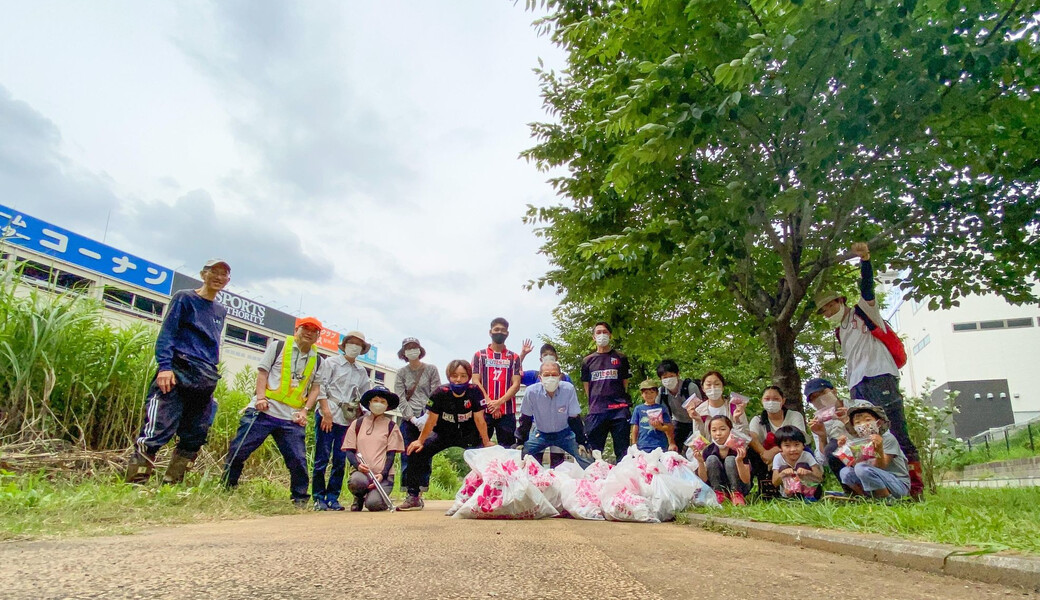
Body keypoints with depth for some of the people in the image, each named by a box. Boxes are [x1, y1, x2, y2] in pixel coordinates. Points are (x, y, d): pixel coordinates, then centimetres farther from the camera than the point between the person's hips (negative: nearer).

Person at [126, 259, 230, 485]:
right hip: (177, 375, -6)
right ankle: (134, 484, -11)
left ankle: (171, 485, 10)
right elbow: (166, 333, -4)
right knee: (158, 431, -15)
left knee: (194, 438, 4)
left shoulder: (221, 311, 21)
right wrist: (164, 366, -17)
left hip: (205, 382, 6)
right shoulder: (184, 298, 5)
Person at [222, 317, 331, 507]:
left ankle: (300, 500, 12)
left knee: (298, 460, -3)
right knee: (238, 451, -2)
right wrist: (260, 397, -11)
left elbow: (316, 388, 12)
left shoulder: (318, 361, 14)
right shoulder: (278, 347, 7)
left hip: (292, 419, 2)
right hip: (263, 411, -2)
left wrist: (305, 410, -1)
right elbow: (262, 372, 2)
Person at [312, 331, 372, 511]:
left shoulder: (361, 372, 17)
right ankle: (319, 498, 6)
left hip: (348, 420, 4)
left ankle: (332, 498, 13)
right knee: (322, 459, -3)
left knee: (340, 461, 5)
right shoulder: (331, 363, 5)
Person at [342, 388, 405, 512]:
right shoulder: (357, 424, 12)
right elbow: (349, 450, 8)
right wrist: (358, 465, -13)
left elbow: (391, 454, 3)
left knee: (373, 504, -25)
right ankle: (359, 497, 3)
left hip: (383, 475, -1)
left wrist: (382, 475, -12)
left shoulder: (391, 426, 9)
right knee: (356, 481, -34)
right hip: (362, 471, 1)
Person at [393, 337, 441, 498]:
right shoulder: (401, 373, 9)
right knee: (407, 455, 0)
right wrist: (412, 418, -11)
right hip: (408, 419, 1)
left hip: (428, 417, -1)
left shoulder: (431, 369, 5)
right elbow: (401, 399, 1)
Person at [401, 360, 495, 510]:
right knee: (417, 452, -17)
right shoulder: (440, 393, -22)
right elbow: (431, 420, -12)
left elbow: (479, 419, -17)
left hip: (468, 436, 0)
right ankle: (413, 497, -5)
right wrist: (420, 441, -7)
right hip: (443, 434, 0)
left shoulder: (475, 392, -23)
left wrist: (487, 443, -13)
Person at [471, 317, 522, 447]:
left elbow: (516, 384, 1)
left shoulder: (514, 357, 10)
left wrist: (499, 402, -12)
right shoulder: (480, 355, 8)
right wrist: (490, 403, -10)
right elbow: (475, 382, 0)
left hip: (507, 411, 1)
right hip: (483, 410, 0)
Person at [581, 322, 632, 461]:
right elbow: (587, 387, 13)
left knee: (623, 451, 0)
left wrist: (623, 403, 4)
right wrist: (594, 405, 4)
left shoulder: (620, 358, 11)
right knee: (593, 451, 3)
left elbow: (625, 383, 12)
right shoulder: (587, 361, 14)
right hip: (596, 412, 1)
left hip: (619, 410, -1)